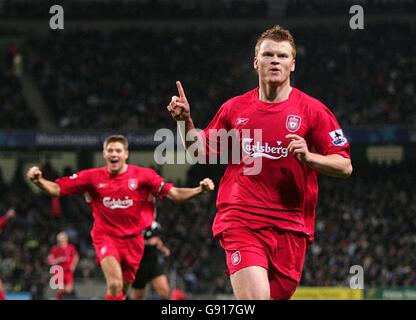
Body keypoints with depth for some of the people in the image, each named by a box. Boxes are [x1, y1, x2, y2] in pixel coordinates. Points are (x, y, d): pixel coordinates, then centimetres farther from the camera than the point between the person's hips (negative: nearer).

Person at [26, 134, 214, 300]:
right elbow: (57, 189, -3)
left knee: (122, 290, 10)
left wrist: (199, 190, -20)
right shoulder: (92, 177, -4)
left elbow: (174, 194, -5)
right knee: (115, 285, -25)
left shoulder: (143, 175, -4)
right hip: (106, 237, -2)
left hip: (133, 239, 2)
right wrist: (38, 180, -22)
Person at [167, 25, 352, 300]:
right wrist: (185, 120, 3)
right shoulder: (234, 108, 9)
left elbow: (345, 166, 0)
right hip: (241, 221, -1)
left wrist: (309, 156, -18)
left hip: (290, 224, 1)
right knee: (254, 297, -22)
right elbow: (202, 151, 20)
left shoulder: (312, 110, 2)